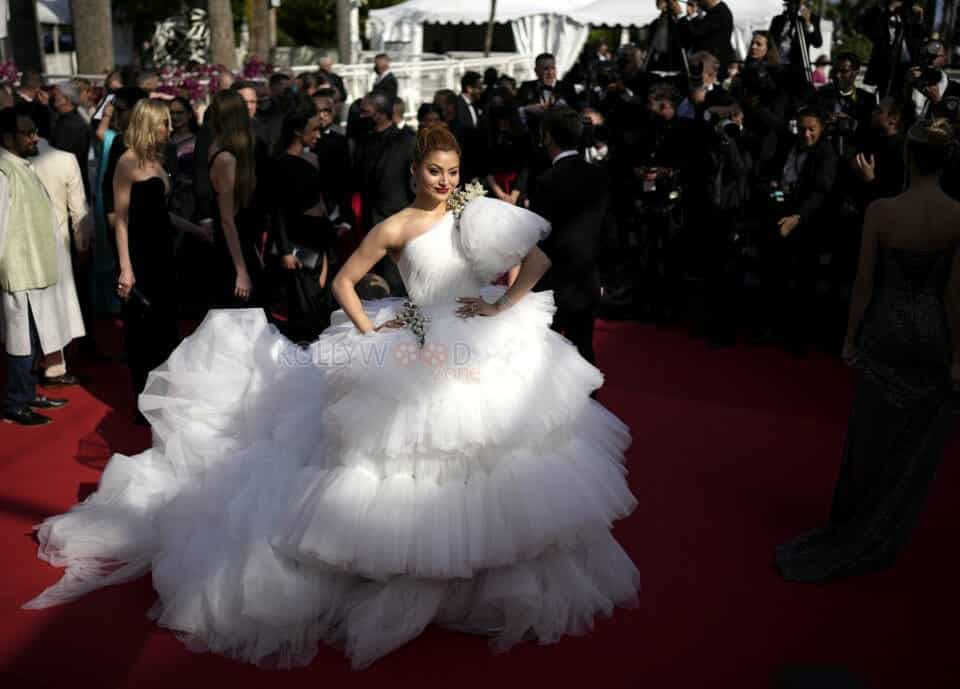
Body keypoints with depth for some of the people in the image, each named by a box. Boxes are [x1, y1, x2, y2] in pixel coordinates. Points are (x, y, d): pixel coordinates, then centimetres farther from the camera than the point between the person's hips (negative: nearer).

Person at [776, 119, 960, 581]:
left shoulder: (880, 211, -13)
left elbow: (864, 283, -9)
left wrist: (851, 338, 4)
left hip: (886, 334, 0)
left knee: (871, 441, 18)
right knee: (913, 449, 16)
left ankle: (850, 528, 34)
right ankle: (877, 543, 31)